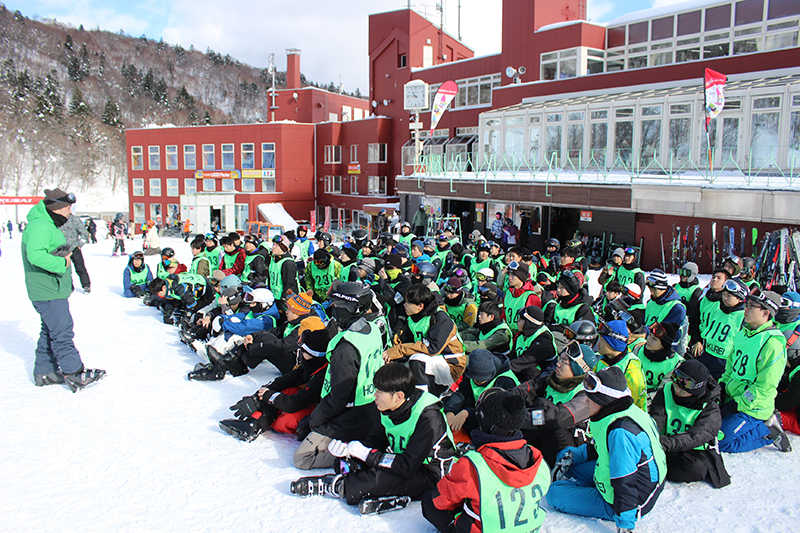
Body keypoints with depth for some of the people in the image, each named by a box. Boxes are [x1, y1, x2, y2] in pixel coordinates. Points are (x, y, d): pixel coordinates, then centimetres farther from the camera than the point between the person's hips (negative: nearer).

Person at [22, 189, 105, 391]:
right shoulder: (40, 227, -19)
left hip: (53, 290, 11)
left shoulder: (49, 226, 16)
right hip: (48, 292, -11)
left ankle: (44, 372, 25)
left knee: (51, 330, 16)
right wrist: (62, 263, -27)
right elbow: (36, 255, -32)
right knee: (62, 331, -7)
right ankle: (74, 373, -3)